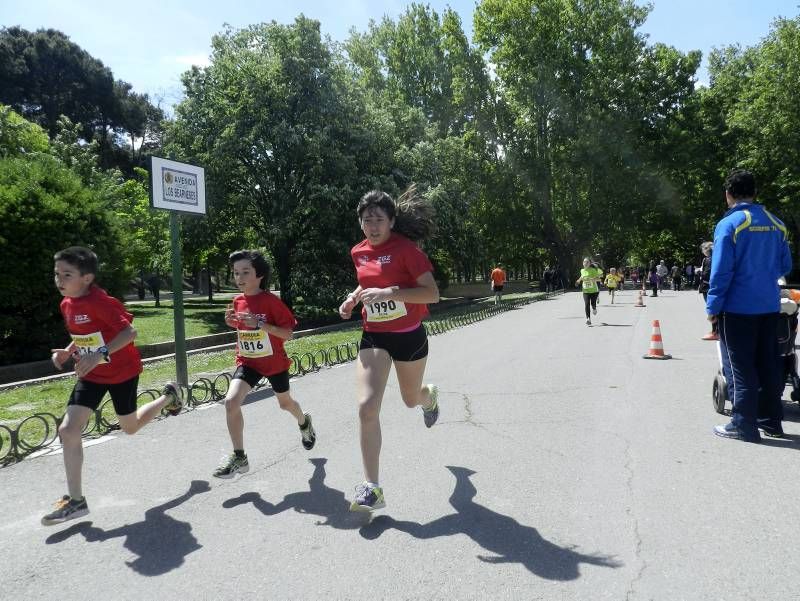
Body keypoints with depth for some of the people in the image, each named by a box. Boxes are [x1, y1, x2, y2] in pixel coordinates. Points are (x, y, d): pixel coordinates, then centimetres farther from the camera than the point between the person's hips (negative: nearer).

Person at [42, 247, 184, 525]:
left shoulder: (99, 301, -25)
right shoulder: (67, 304, 1)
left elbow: (129, 331, -31)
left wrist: (100, 354, -41)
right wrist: (67, 351, -1)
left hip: (122, 372, -7)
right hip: (92, 375, 7)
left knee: (130, 427, 12)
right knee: (68, 430, -5)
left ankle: (169, 396, 39)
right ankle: (75, 500, 4)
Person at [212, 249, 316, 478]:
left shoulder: (271, 301, -19)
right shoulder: (237, 302, -2)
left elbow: (288, 334, -20)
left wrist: (260, 324, -31)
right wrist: (231, 321, -5)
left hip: (274, 362, -3)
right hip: (247, 362, 3)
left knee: (285, 402, 19)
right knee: (231, 401, -19)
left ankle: (304, 423, 56)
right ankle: (239, 457, -6)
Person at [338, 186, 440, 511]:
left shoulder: (406, 248, -14)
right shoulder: (358, 252, 3)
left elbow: (432, 293, -20)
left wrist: (388, 293, -30)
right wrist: (353, 298, 3)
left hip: (409, 336, -3)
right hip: (373, 337, 4)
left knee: (411, 399, 18)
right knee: (367, 407, -13)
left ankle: (430, 396, 60)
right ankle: (372, 488, -4)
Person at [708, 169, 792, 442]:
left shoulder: (728, 224, -11)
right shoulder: (776, 224, 7)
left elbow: (721, 270, -15)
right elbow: (785, 266, 12)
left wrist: (713, 306, -9)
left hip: (738, 307, -6)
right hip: (769, 306, 6)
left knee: (741, 366, 0)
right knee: (768, 363, 14)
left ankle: (744, 425, 3)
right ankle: (771, 419, 23)